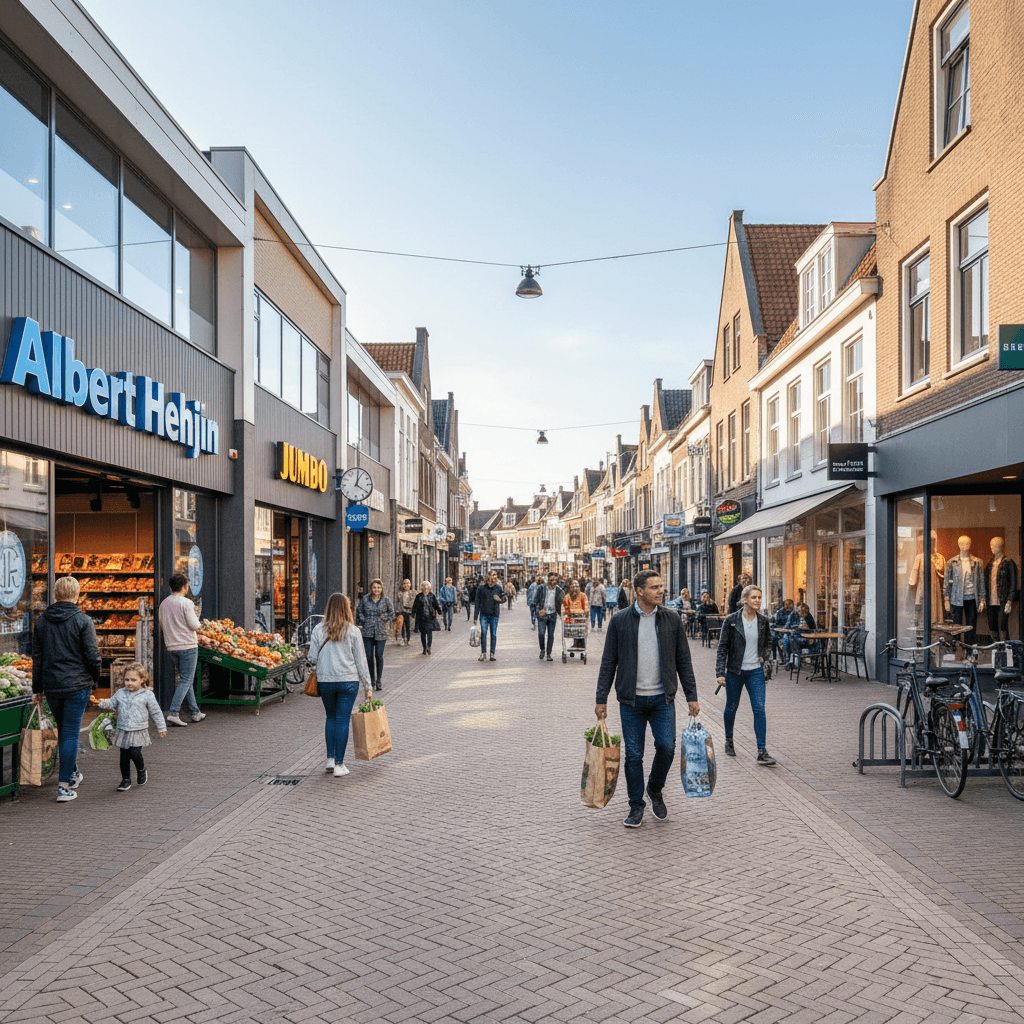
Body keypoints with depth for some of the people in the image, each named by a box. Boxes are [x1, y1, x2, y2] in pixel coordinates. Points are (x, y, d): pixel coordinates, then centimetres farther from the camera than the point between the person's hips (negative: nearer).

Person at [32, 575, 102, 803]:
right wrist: (95, 676, 8)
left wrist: (37, 688, 16)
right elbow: (93, 656, -11)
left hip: (51, 685, 4)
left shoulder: (42, 621, 5)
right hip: (77, 685, -4)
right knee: (70, 733, 0)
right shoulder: (83, 621, -10)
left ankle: (73, 774, 31)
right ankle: (64, 786, -1)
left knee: (64, 730, 21)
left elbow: (37, 657, 9)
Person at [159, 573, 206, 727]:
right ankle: (173, 713, -11)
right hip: (188, 646, -7)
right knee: (186, 680, -2)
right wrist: (195, 617, 5)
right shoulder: (186, 603, -14)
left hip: (171, 647, 7)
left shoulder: (163, 604, 7)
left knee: (186, 679, 14)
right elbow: (194, 625, -15)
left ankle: (195, 713, 20)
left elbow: (162, 626, 14)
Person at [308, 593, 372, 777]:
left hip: (324, 681, 2)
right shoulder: (352, 631, -4)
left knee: (331, 717, 20)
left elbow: (312, 658, -2)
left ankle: (331, 759, 20)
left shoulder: (319, 630, -2)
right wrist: (368, 686, 4)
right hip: (348, 681, -2)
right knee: (342, 720, 4)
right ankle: (339, 765, 6)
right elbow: (361, 661, -2)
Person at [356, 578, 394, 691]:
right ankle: (372, 680, 12)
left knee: (379, 656, 0)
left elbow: (391, 614, 7)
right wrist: (360, 623, 7)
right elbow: (359, 611, 13)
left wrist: (382, 618, -2)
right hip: (367, 632, 1)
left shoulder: (386, 600, 2)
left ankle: (379, 681, 12)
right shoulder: (365, 599, 4)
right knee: (369, 656, 1)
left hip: (381, 632, -1)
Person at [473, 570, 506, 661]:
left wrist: (500, 599, -16)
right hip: (484, 614, -1)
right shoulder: (481, 588, -2)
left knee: (494, 634, 3)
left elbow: (504, 599, 10)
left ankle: (492, 654, 11)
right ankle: (483, 653, -6)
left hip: (494, 615, 1)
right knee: (483, 632, -12)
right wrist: (475, 616, 1)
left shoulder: (499, 588, 0)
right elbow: (477, 603, 2)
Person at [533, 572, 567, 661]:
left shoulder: (559, 590, -3)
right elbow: (535, 600, 2)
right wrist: (539, 610, -6)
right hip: (542, 615, -1)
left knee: (551, 635, 4)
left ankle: (549, 654, 15)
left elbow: (562, 602, 11)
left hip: (553, 615, 1)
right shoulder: (541, 588, -7)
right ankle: (542, 649, 17)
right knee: (541, 634, -10)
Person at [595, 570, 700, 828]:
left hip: (663, 698, 1)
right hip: (631, 700, -1)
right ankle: (636, 806, 19)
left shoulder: (672, 619, 3)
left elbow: (683, 660, 7)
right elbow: (609, 662, 2)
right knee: (634, 755, 3)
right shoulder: (620, 621, -1)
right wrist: (601, 699, -1)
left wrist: (691, 696, 4)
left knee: (666, 747, -8)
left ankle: (655, 790, 21)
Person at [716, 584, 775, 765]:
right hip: (735, 671, -2)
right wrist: (720, 673, -11)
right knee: (731, 708, 12)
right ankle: (729, 740, 37)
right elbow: (722, 647, -6)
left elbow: (769, 642, 19)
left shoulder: (763, 621, 1)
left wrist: (763, 656, 0)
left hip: (755, 671, 2)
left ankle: (762, 752, -7)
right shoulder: (731, 620, -9)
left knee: (759, 709, -9)